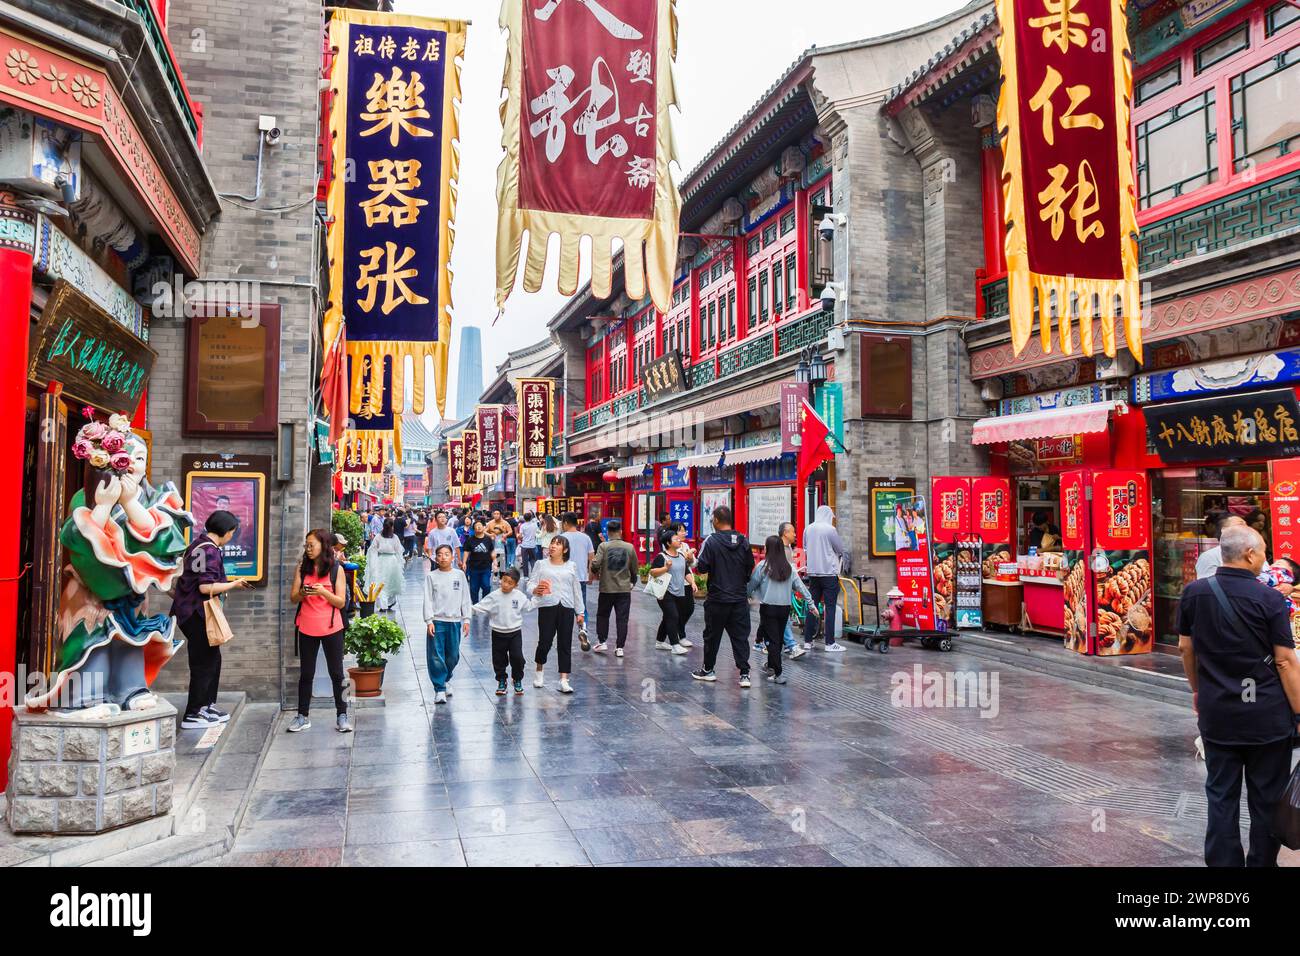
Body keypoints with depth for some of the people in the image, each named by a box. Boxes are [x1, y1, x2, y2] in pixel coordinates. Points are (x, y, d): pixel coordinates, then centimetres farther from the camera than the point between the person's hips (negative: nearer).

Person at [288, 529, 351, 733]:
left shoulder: (336, 569, -4)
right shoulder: (302, 568, 3)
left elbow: (341, 602, -6)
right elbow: (293, 598, 3)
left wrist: (323, 592, -22)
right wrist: (303, 593, -18)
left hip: (331, 628, -2)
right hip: (307, 629, 2)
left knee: (336, 672, 4)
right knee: (306, 673, 10)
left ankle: (342, 716, 13)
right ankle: (303, 716, 18)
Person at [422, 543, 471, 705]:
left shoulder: (459, 575, 5)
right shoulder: (431, 576, 1)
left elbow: (465, 598, 8)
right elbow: (428, 600, 0)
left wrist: (466, 620, 4)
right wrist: (429, 621, -8)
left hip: (455, 621, 2)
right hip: (437, 621, -2)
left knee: (453, 656, 9)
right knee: (436, 657, -5)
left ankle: (445, 680, 32)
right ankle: (439, 689, 2)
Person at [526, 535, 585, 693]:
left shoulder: (571, 566, 13)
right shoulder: (541, 564, 8)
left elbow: (576, 590, 16)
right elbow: (531, 584, 2)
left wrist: (580, 612, 15)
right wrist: (535, 590, -22)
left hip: (566, 608, 2)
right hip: (547, 607, -2)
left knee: (565, 644, 0)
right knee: (545, 641, -3)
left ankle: (564, 680, 3)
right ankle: (539, 671, 25)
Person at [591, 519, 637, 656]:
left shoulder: (604, 546, -8)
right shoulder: (630, 547, -1)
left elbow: (595, 564, -17)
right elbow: (634, 568, 7)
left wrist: (596, 573, 6)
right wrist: (633, 581, 25)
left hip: (606, 588, -1)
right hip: (624, 588, 1)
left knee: (602, 615, 18)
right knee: (622, 618, 5)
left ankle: (602, 641, 17)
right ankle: (620, 648, 5)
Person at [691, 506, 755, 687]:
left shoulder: (711, 541, -13)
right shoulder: (743, 541, 3)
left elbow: (701, 568, -14)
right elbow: (751, 566, 10)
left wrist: (693, 561, 7)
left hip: (717, 599, -3)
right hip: (740, 598, 4)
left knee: (712, 635, 11)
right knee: (740, 636, 6)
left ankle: (708, 670, 24)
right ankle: (744, 674, 0)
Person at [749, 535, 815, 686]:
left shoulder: (763, 566, -9)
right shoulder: (789, 567, 3)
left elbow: (751, 585, -3)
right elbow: (800, 586, 4)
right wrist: (811, 603, 10)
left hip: (768, 607, -4)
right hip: (785, 608, 5)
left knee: (771, 640, -2)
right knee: (778, 638, 18)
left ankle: (778, 674, -10)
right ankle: (771, 665, 36)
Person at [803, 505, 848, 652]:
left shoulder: (808, 529, 6)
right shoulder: (830, 529, -12)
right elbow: (842, 550, -4)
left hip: (812, 572, 6)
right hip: (829, 572, -6)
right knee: (830, 608, -3)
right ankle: (830, 643, -4)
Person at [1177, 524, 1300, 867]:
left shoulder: (1194, 593, -2)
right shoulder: (1270, 599, -12)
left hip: (1217, 712, 3)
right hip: (1267, 715, -3)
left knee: (1221, 797, 11)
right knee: (1266, 799, 12)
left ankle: (1223, 862, 17)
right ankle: (1262, 862, 21)